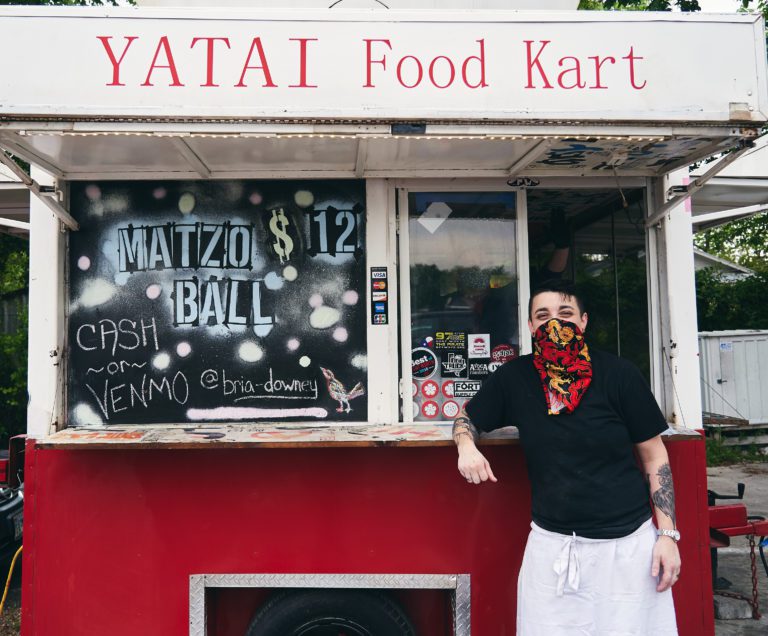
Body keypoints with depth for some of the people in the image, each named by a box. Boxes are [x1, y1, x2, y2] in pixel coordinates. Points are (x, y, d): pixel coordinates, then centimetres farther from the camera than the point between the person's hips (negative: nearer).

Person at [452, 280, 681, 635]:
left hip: (627, 542, -1)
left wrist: (668, 534, -4)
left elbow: (654, 456, 0)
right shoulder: (514, 377, -2)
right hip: (551, 542, 2)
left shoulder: (619, 374, -6)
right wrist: (466, 446, -10)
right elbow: (467, 417, 13)